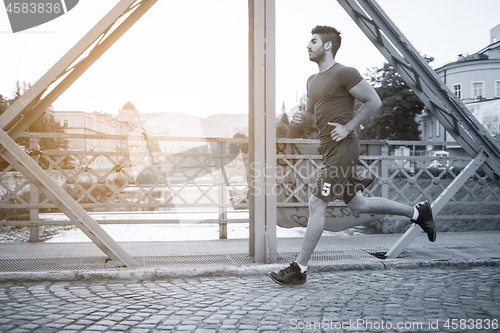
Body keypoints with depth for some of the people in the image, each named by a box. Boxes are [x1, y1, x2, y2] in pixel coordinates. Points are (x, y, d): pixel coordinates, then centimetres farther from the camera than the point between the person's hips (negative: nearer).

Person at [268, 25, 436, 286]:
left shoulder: (343, 73, -9)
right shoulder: (313, 81, 17)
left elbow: (374, 101, -9)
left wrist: (348, 127, -14)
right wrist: (302, 118, 5)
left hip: (342, 148, -10)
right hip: (329, 149, 10)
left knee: (316, 204, -8)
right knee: (357, 205, 15)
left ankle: (299, 269, 2)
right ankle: (417, 212, 30)